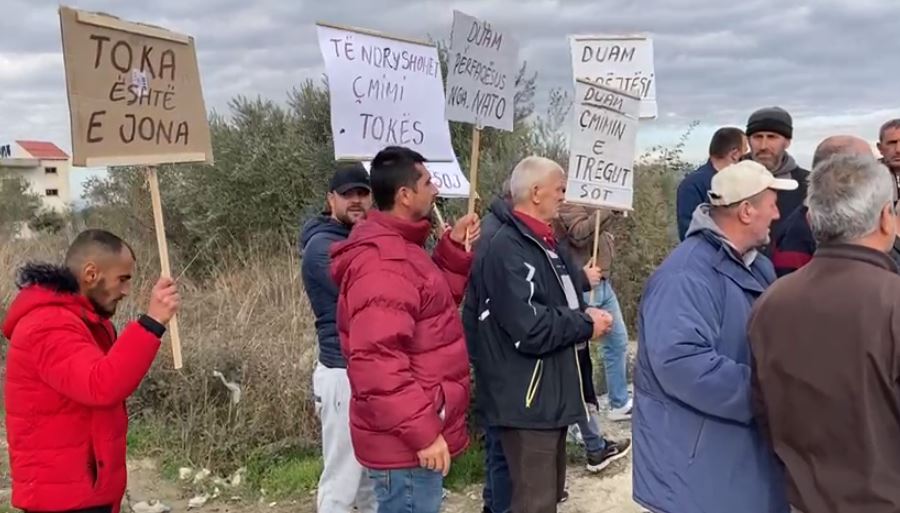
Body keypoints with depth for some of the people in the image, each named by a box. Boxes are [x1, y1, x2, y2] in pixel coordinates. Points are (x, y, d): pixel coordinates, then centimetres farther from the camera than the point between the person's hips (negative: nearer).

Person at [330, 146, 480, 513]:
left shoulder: (397, 250, 12)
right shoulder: (383, 264, -22)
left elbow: (432, 303, 21)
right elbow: (377, 363, -28)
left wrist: (454, 251, 9)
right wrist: (422, 432, -25)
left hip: (413, 435, 11)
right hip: (406, 443, -11)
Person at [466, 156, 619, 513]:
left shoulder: (543, 242, 13)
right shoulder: (506, 248, -20)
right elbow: (530, 330, -28)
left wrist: (584, 316, -2)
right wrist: (586, 324, -13)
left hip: (551, 394, 10)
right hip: (527, 401, -10)